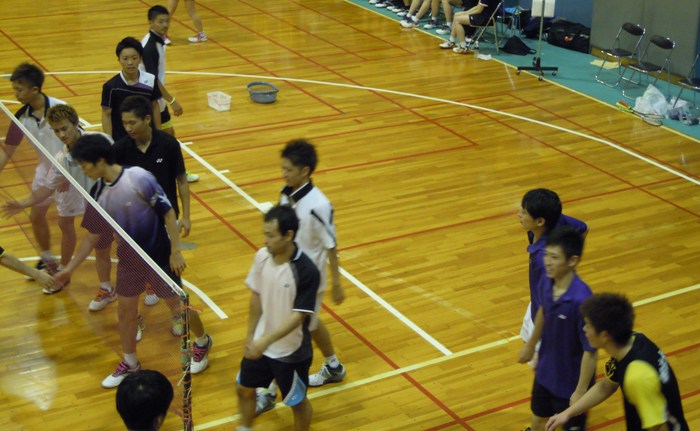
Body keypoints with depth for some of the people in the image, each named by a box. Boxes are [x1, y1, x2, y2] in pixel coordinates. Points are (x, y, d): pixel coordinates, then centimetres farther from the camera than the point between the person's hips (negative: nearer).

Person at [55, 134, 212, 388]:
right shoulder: (98, 193, -5)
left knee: (178, 307, 8)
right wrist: (69, 268, 8)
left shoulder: (139, 178, -24)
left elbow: (168, 213, -18)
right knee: (125, 311, 12)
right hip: (129, 260, 6)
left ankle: (202, 342, 36)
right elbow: (92, 235, 6)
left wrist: (175, 251, -17)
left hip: (159, 257, -5)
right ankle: (130, 363, 33)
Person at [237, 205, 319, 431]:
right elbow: (257, 296, 4)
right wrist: (250, 334, 10)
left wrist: (266, 340, -38)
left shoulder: (306, 271, -28)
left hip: (291, 352, -6)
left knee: (297, 402, 15)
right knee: (244, 389, 22)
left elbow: (298, 316, -28)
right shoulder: (262, 256, -10)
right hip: (260, 344, 6)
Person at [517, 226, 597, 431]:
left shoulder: (581, 299, -34)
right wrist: (531, 344, 23)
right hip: (545, 374, 7)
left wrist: (580, 391, -20)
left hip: (570, 383, -7)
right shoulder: (550, 283, -12)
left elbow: (591, 350, -26)